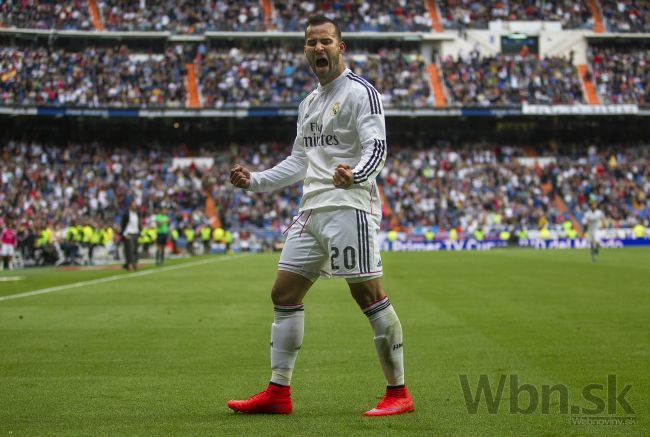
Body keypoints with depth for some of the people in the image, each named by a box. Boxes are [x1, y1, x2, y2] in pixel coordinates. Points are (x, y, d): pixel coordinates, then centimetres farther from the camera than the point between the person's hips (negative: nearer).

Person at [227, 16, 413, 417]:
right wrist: (255, 181, 19)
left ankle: (399, 392, 0)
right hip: (312, 209, 9)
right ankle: (278, 393, 13)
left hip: (350, 207, -9)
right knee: (284, 294, 7)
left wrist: (355, 175, -38)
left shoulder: (361, 92, -5)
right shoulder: (308, 103, 21)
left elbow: (376, 147, -17)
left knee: (371, 297, -9)